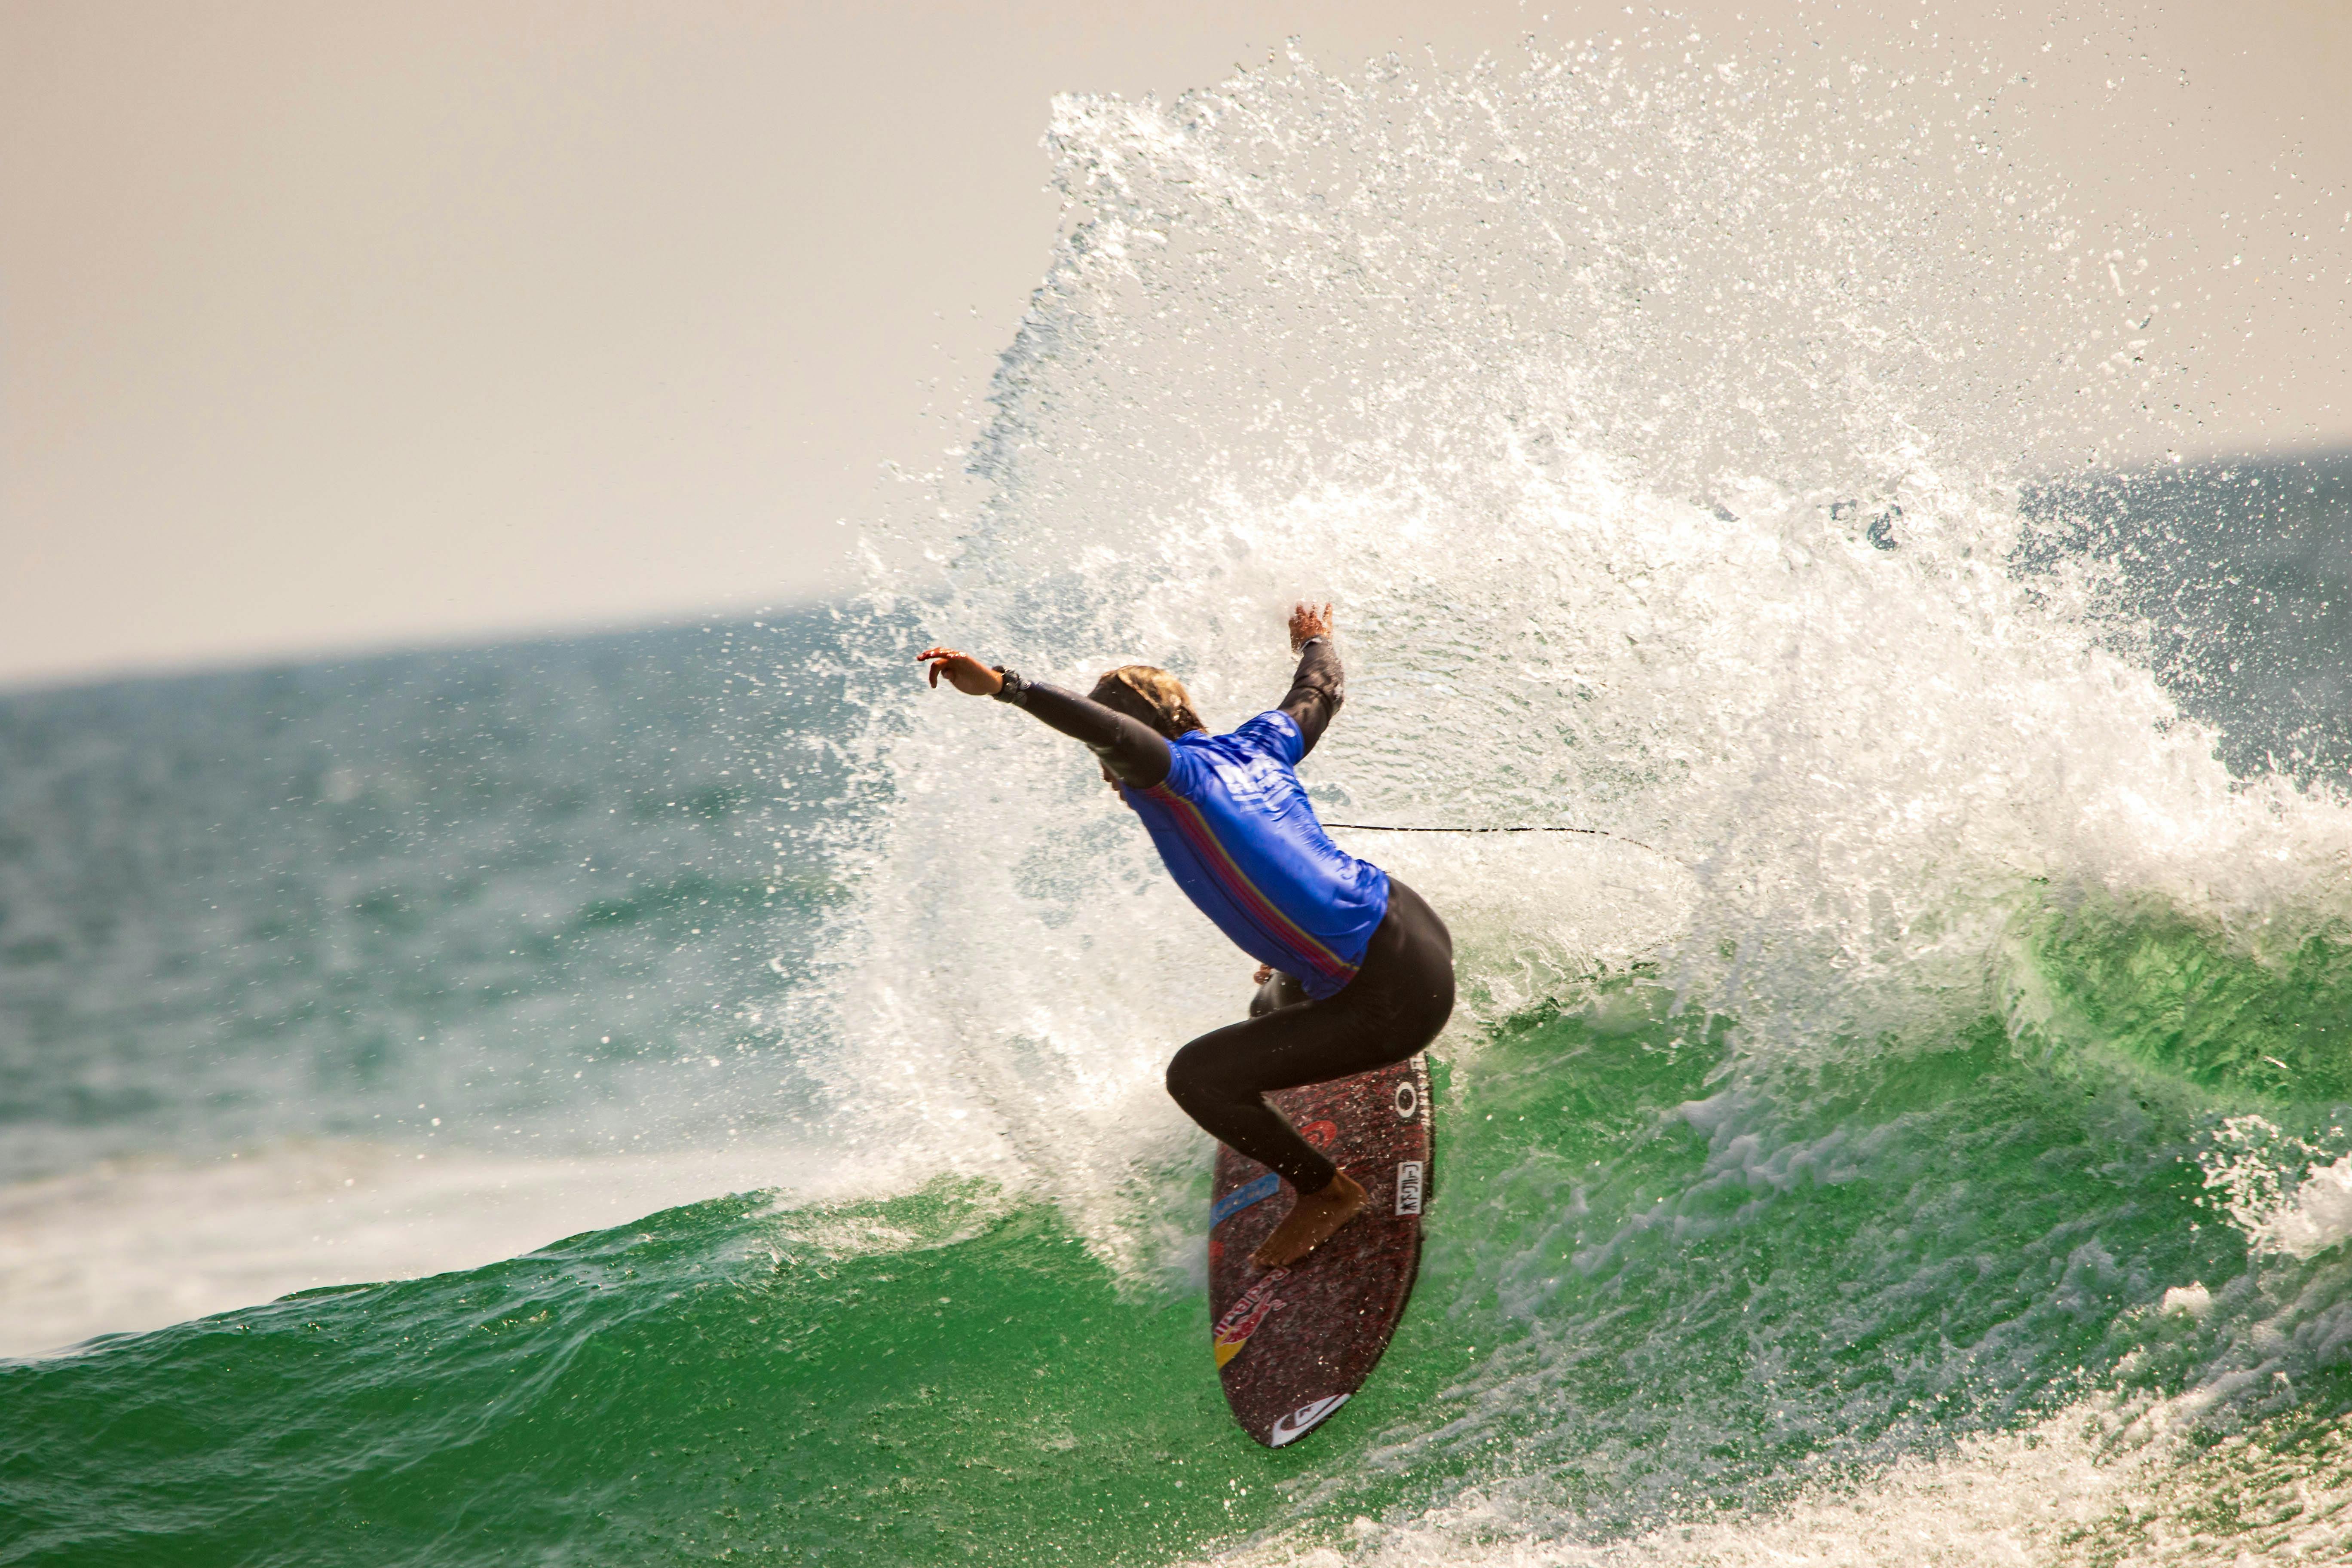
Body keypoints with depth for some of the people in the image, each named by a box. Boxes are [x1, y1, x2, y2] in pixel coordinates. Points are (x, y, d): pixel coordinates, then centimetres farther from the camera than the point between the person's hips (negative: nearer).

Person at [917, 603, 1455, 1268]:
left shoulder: (1175, 774, -12)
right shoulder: (1254, 747, 9)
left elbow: (1115, 732, -34)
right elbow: (1321, 691, 29)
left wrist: (1000, 684, -36)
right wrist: (1315, 642, 51)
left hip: (1395, 1000, -9)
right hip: (1419, 931, 9)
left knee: (1197, 1077, -4)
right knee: (1277, 1006, 36)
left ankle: (1326, 1192, 13)